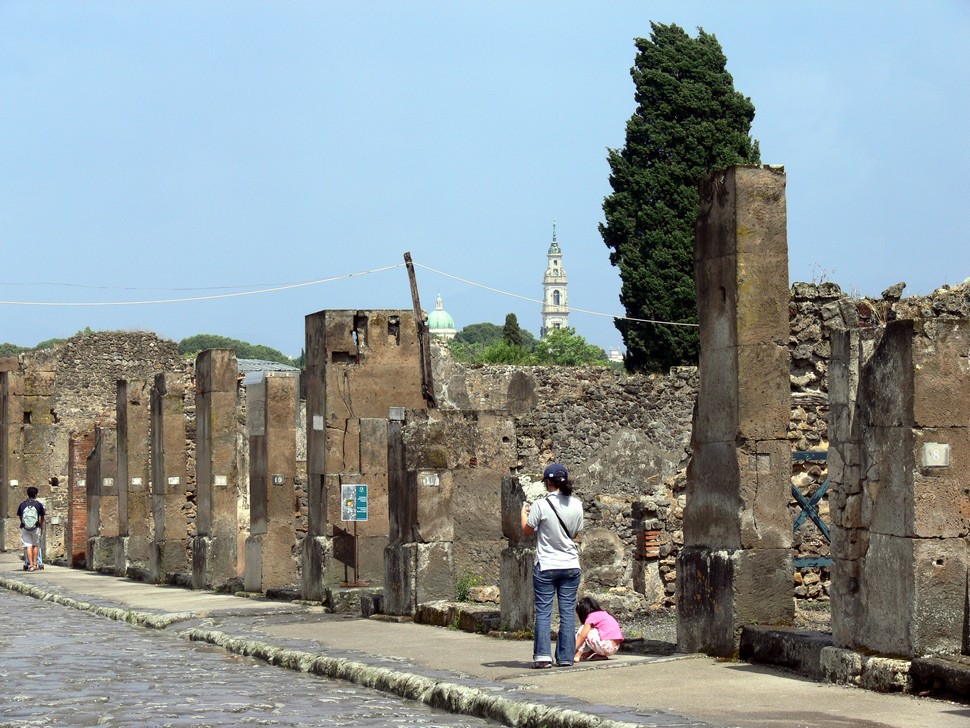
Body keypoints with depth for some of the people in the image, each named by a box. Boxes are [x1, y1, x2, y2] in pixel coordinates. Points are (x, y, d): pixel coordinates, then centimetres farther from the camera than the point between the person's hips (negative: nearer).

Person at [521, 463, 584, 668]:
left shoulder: (541, 505, -12)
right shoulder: (576, 505, 0)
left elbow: (527, 531, -1)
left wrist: (524, 512, 16)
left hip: (546, 566, -3)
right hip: (570, 565, 3)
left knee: (543, 612, 1)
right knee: (568, 611, 6)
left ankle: (542, 655, -5)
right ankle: (566, 657, 7)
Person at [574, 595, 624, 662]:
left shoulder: (592, 616, -4)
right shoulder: (604, 613, 21)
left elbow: (582, 636, -7)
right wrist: (588, 653, 25)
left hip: (607, 645, -8)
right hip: (615, 648, 8)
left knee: (582, 629, 1)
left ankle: (578, 655, -4)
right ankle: (601, 655, 11)